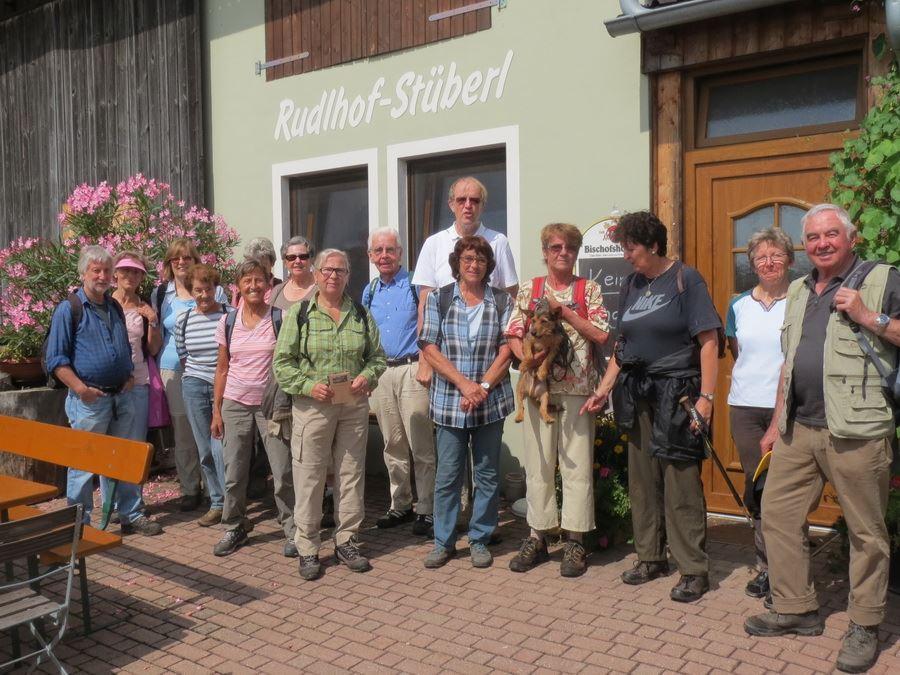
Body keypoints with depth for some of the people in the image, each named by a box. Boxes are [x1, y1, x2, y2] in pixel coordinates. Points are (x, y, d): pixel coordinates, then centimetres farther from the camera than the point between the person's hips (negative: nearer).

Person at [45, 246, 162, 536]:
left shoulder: (115, 308, 13)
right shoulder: (69, 309, -7)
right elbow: (56, 359, -10)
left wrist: (130, 375, 8)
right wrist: (81, 389, -20)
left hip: (122, 397, 6)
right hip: (89, 400, -6)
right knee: (83, 464, 3)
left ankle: (131, 515, 24)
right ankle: (80, 524, 15)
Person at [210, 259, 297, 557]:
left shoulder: (280, 318, -3)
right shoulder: (227, 322, 5)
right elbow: (222, 368, 10)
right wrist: (216, 410, 6)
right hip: (235, 404, 3)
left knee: (283, 471, -2)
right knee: (233, 472, 8)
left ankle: (292, 531, 12)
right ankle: (234, 528, 25)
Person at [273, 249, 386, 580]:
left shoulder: (360, 314, 9)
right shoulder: (299, 313, 0)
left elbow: (377, 356, 15)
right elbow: (282, 362, -2)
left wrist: (367, 376, -5)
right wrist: (309, 385, -15)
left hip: (354, 405, 3)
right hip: (313, 405, -3)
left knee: (351, 474, 9)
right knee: (309, 478, 0)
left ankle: (346, 541, 24)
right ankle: (307, 548, 13)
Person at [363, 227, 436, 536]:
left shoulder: (415, 284, -4)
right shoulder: (370, 291, 13)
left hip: (412, 369, -6)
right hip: (380, 372, 6)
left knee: (421, 446, -3)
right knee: (393, 445, 13)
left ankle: (426, 509, 7)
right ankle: (400, 505, 24)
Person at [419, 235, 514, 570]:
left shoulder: (502, 301, 5)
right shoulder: (438, 298, 3)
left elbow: (506, 350, 0)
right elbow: (429, 347, -3)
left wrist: (483, 386, -13)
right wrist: (463, 383, -14)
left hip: (491, 401, 1)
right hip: (449, 401, -1)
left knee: (487, 475, 8)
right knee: (447, 475, 5)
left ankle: (480, 540, 22)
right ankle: (443, 541, 19)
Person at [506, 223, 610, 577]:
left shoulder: (589, 289, 5)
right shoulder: (529, 289, 9)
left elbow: (601, 335, -5)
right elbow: (514, 335, 3)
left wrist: (563, 310, -9)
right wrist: (528, 358, -16)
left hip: (578, 388, -1)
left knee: (577, 464, 3)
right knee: (538, 463, 7)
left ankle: (575, 541, 13)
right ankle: (537, 537, 19)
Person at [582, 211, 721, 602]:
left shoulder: (684, 279, -6)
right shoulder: (631, 284, 13)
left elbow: (708, 340, -10)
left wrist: (706, 396, -17)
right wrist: (604, 388, 11)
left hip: (676, 394, -6)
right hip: (637, 395, 6)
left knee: (681, 486, -3)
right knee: (642, 481, 12)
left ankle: (694, 570, 8)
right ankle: (651, 558, 26)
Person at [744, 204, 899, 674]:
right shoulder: (798, 291, 18)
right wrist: (776, 423, 20)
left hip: (856, 432, -6)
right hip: (799, 429, 6)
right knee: (777, 514, 9)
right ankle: (796, 609, 24)